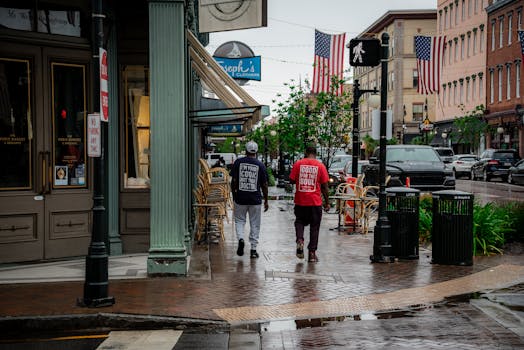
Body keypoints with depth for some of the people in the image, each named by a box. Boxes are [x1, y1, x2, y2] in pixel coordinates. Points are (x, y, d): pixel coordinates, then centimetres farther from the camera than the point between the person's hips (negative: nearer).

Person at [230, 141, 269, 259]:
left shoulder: (238, 162, -2)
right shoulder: (260, 165, -2)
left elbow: (233, 181, -1)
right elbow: (264, 185, 0)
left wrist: (234, 195, 12)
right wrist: (266, 200, 9)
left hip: (240, 198, 0)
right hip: (255, 199, 0)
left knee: (239, 220, 16)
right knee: (255, 224, 9)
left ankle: (240, 238, -10)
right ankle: (253, 249, 9)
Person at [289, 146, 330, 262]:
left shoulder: (298, 164, -2)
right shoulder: (320, 166, -2)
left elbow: (292, 180, 2)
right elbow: (324, 186, -1)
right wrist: (327, 202, 7)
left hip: (300, 201, 1)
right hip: (315, 202, -1)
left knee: (299, 222, 20)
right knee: (314, 227, 9)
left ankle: (300, 239, -7)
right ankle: (312, 253, 8)